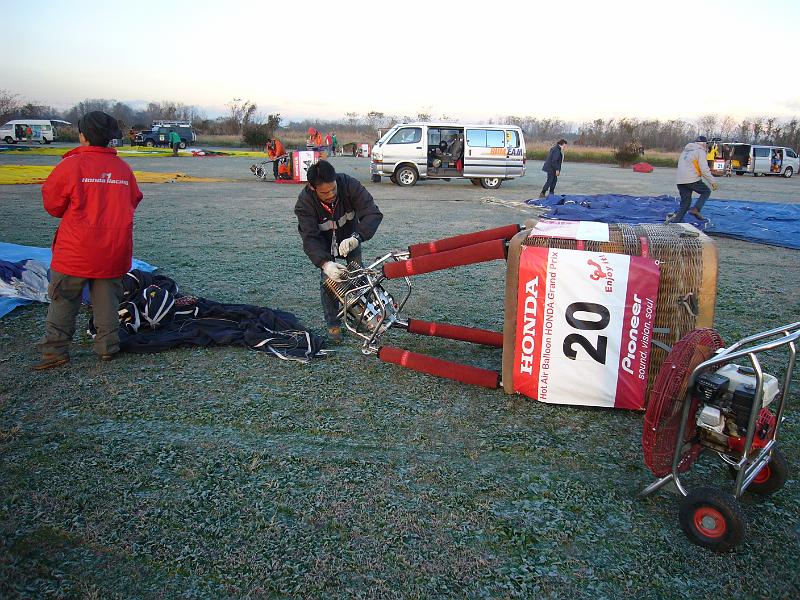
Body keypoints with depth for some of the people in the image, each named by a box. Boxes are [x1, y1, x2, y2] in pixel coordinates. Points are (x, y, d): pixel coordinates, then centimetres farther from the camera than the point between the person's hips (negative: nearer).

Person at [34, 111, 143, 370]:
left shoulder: (71, 164, -10)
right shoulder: (123, 167, 1)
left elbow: (52, 203, -2)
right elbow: (133, 201, 10)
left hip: (76, 250, -3)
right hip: (115, 251, 4)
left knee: (63, 300, 9)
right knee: (107, 300, 13)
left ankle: (55, 350, 12)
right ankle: (107, 347, 19)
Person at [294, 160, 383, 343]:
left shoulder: (350, 184, -35)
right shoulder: (304, 202, -35)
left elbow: (373, 213, -39)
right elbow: (310, 238, -39)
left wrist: (356, 238, -56)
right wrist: (325, 263, -57)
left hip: (350, 237, 1)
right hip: (324, 243, -1)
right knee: (328, 280, -10)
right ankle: (333, 324, 8)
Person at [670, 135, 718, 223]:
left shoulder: (685, 151, 22)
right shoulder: (700, 151, -3)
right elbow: (704, 169, -10)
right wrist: (712, 181, -4)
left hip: (680, 180, 7)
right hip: (692, 179, -7)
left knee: (685, 202, 11)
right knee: (706, 191, 13)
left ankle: (675, 220, -2)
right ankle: (696, 210, -5)